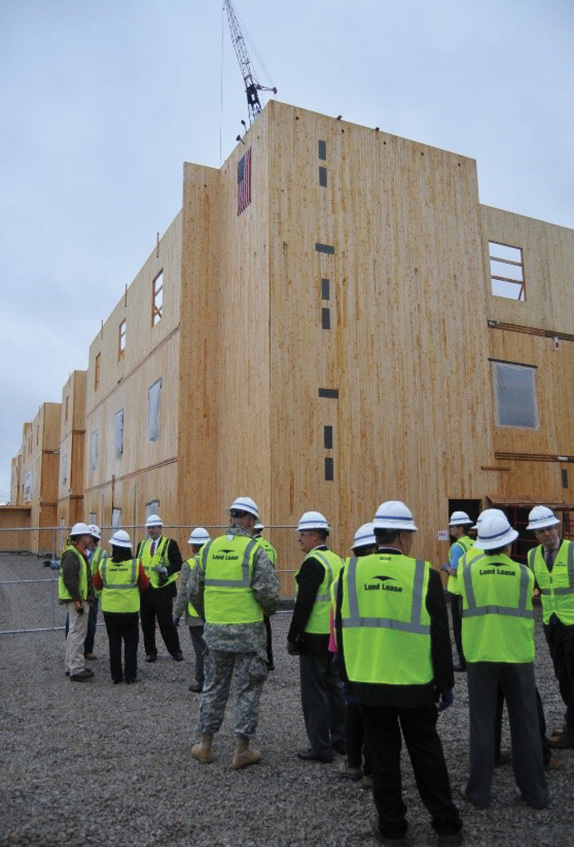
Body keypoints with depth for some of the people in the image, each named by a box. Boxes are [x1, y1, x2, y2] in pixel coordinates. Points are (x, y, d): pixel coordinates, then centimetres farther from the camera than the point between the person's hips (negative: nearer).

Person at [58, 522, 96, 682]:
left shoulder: (79, 553, 17)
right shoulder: (71, 554, -17)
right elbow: (70, 579, -23)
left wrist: (87, 599, 22)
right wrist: (78, 601, -23)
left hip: (80, 600, 11)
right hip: (76, 601, -11)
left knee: (74, 632, 16)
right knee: (78, 633, -8)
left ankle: (71, 666, 26)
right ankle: (76, 670, -4)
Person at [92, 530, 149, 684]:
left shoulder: (104, 564, -8)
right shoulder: (135, 564, -11)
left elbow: (97, 585, 4)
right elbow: (145, 586, -3)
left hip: (109, 609, 2)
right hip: (130, 609, -1)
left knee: (114, 642, 13)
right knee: (131, 642, 11)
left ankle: (116, 675, 17)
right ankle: (130, 675, 10)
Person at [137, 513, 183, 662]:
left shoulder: (170, 544, -2)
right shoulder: (141, 545, 14)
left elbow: (178, 564, -6)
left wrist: (166, 570, -22)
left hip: (163, 590, -5)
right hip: (145, 590, 5)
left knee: (166, 622, -1)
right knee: (147, 623, 9)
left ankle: (175, 651, 12)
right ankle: (150, 652, 21)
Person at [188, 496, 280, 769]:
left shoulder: (209, 548, 2)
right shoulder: (255, 550, -12)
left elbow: (194, 590, 7)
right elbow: (268, 592, -17)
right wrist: (268, 611, 4)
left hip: (215, 631, 4)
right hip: (248, 632, -4)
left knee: (213, 687, 18)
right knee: (247, 690, 9)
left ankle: (204, 745, 26)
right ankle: (242, 750, 16)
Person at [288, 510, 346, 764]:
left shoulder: (312, 563, -18)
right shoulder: (337, 560, 9)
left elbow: (303, 604, -20)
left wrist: (292, 637, -13)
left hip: (315, 637, -9)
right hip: (336, 635, 9)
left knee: (314, 691, 1)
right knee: (333, 685, 18)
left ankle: (320, 748, 8)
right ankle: (341, 739, 26)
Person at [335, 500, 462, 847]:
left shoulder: (351, 572, -6)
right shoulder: (425, 575, -13)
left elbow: (342, 631, 2)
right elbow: (440, 636, -7)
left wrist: (347, 678, 12)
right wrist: (446, 683, 5)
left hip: (368, 682, 1)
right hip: (416, 685, -1)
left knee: (384, 755, 14)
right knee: (427, 753, 16)